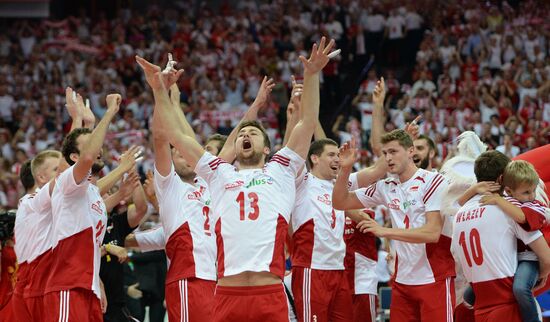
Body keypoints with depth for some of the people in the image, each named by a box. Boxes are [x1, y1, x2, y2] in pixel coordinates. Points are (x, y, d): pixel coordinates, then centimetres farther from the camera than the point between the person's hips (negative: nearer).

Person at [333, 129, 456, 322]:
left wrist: (385, 231, -24)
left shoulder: (434, 182, -9)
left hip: (434, 279, -6)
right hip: (402, 281, 6)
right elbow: (341, 203, 15)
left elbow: (432, 233, -19)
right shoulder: (386, 187, 9)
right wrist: (345, 169, -1)